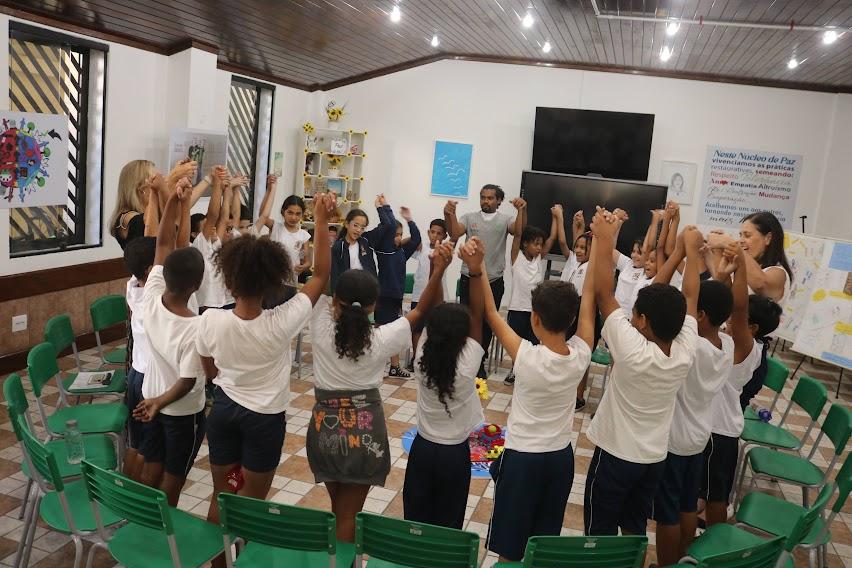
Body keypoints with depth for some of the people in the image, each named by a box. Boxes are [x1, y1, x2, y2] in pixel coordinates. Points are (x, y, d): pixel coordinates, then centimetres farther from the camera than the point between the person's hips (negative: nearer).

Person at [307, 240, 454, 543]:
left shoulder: (322, 329, -17)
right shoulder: (382, 339, -18)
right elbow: (422, 309, -7)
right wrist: (438, 270, -19)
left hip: (326, 429, 2)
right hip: (365, 432, -2)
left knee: (337, 508, 23)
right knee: (349, 515, 11)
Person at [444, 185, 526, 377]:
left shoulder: (505, 220, 3)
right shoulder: (469, 217, 2)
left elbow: (519, 232, -17)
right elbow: (454, 234, -14)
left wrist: (521, 210, -35)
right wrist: (449, 215, -34)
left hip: (494, 282, 1)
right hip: (469, 280, -1)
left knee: (487, 324, 11)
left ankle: (479, 362, 24)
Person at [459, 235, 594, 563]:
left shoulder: (527, 358, -27)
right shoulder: (581, 356, -16)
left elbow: (489, 313, -21)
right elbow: (589, 301, -9)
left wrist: (477, 268, -26)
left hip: (522, 457, -4)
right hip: (561, 457, 4)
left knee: (511, 548, 12)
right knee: (545, 542, 22)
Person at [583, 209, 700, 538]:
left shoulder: (633, 351, -29)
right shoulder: (685, 351, -14)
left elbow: (603, 293, -26)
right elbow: (690, 296, 0)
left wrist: (604, 239, -22)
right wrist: (691, 249, 8)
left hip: (615, 455, -5)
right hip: (655, 458, 6)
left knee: (601, 533, 10)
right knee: (635, 529, 21)